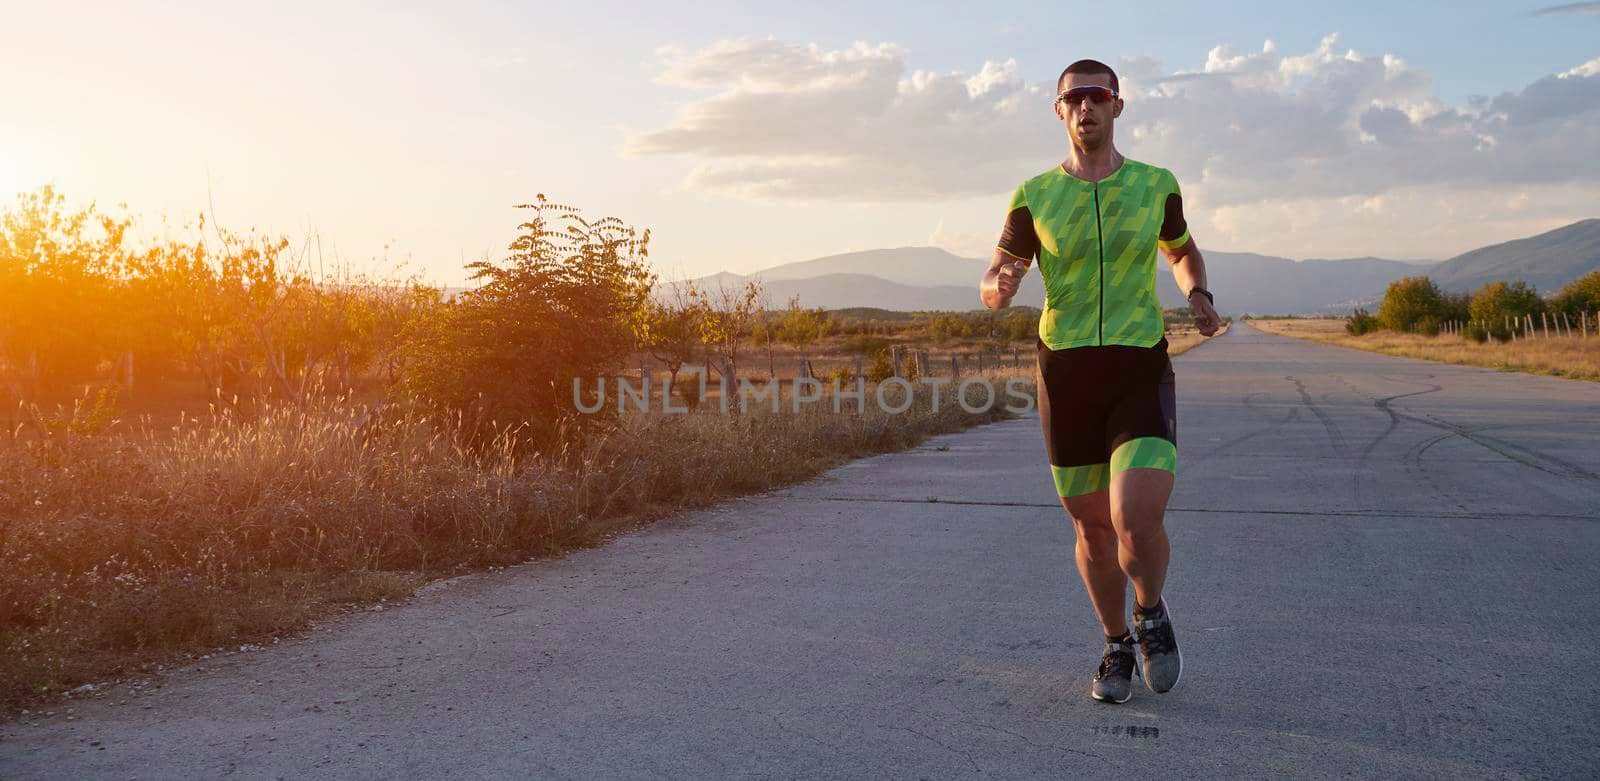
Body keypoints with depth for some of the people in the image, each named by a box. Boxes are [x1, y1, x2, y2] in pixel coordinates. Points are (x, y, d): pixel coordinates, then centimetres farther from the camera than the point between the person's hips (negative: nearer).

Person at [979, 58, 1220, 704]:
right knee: (1093, 528, 10)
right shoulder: (1035, 196, 3)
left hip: (1141, 373, -1)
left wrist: (1200, 298, 1)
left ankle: (1151, 614, 16)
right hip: (1066, 375, 1)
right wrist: (999, 287, -24)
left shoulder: (1156, 185, 5)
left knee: (1136, 523, -19)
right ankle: (1117, 647, 34)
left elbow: (1183, 251, 24)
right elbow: (993, 289, 3)